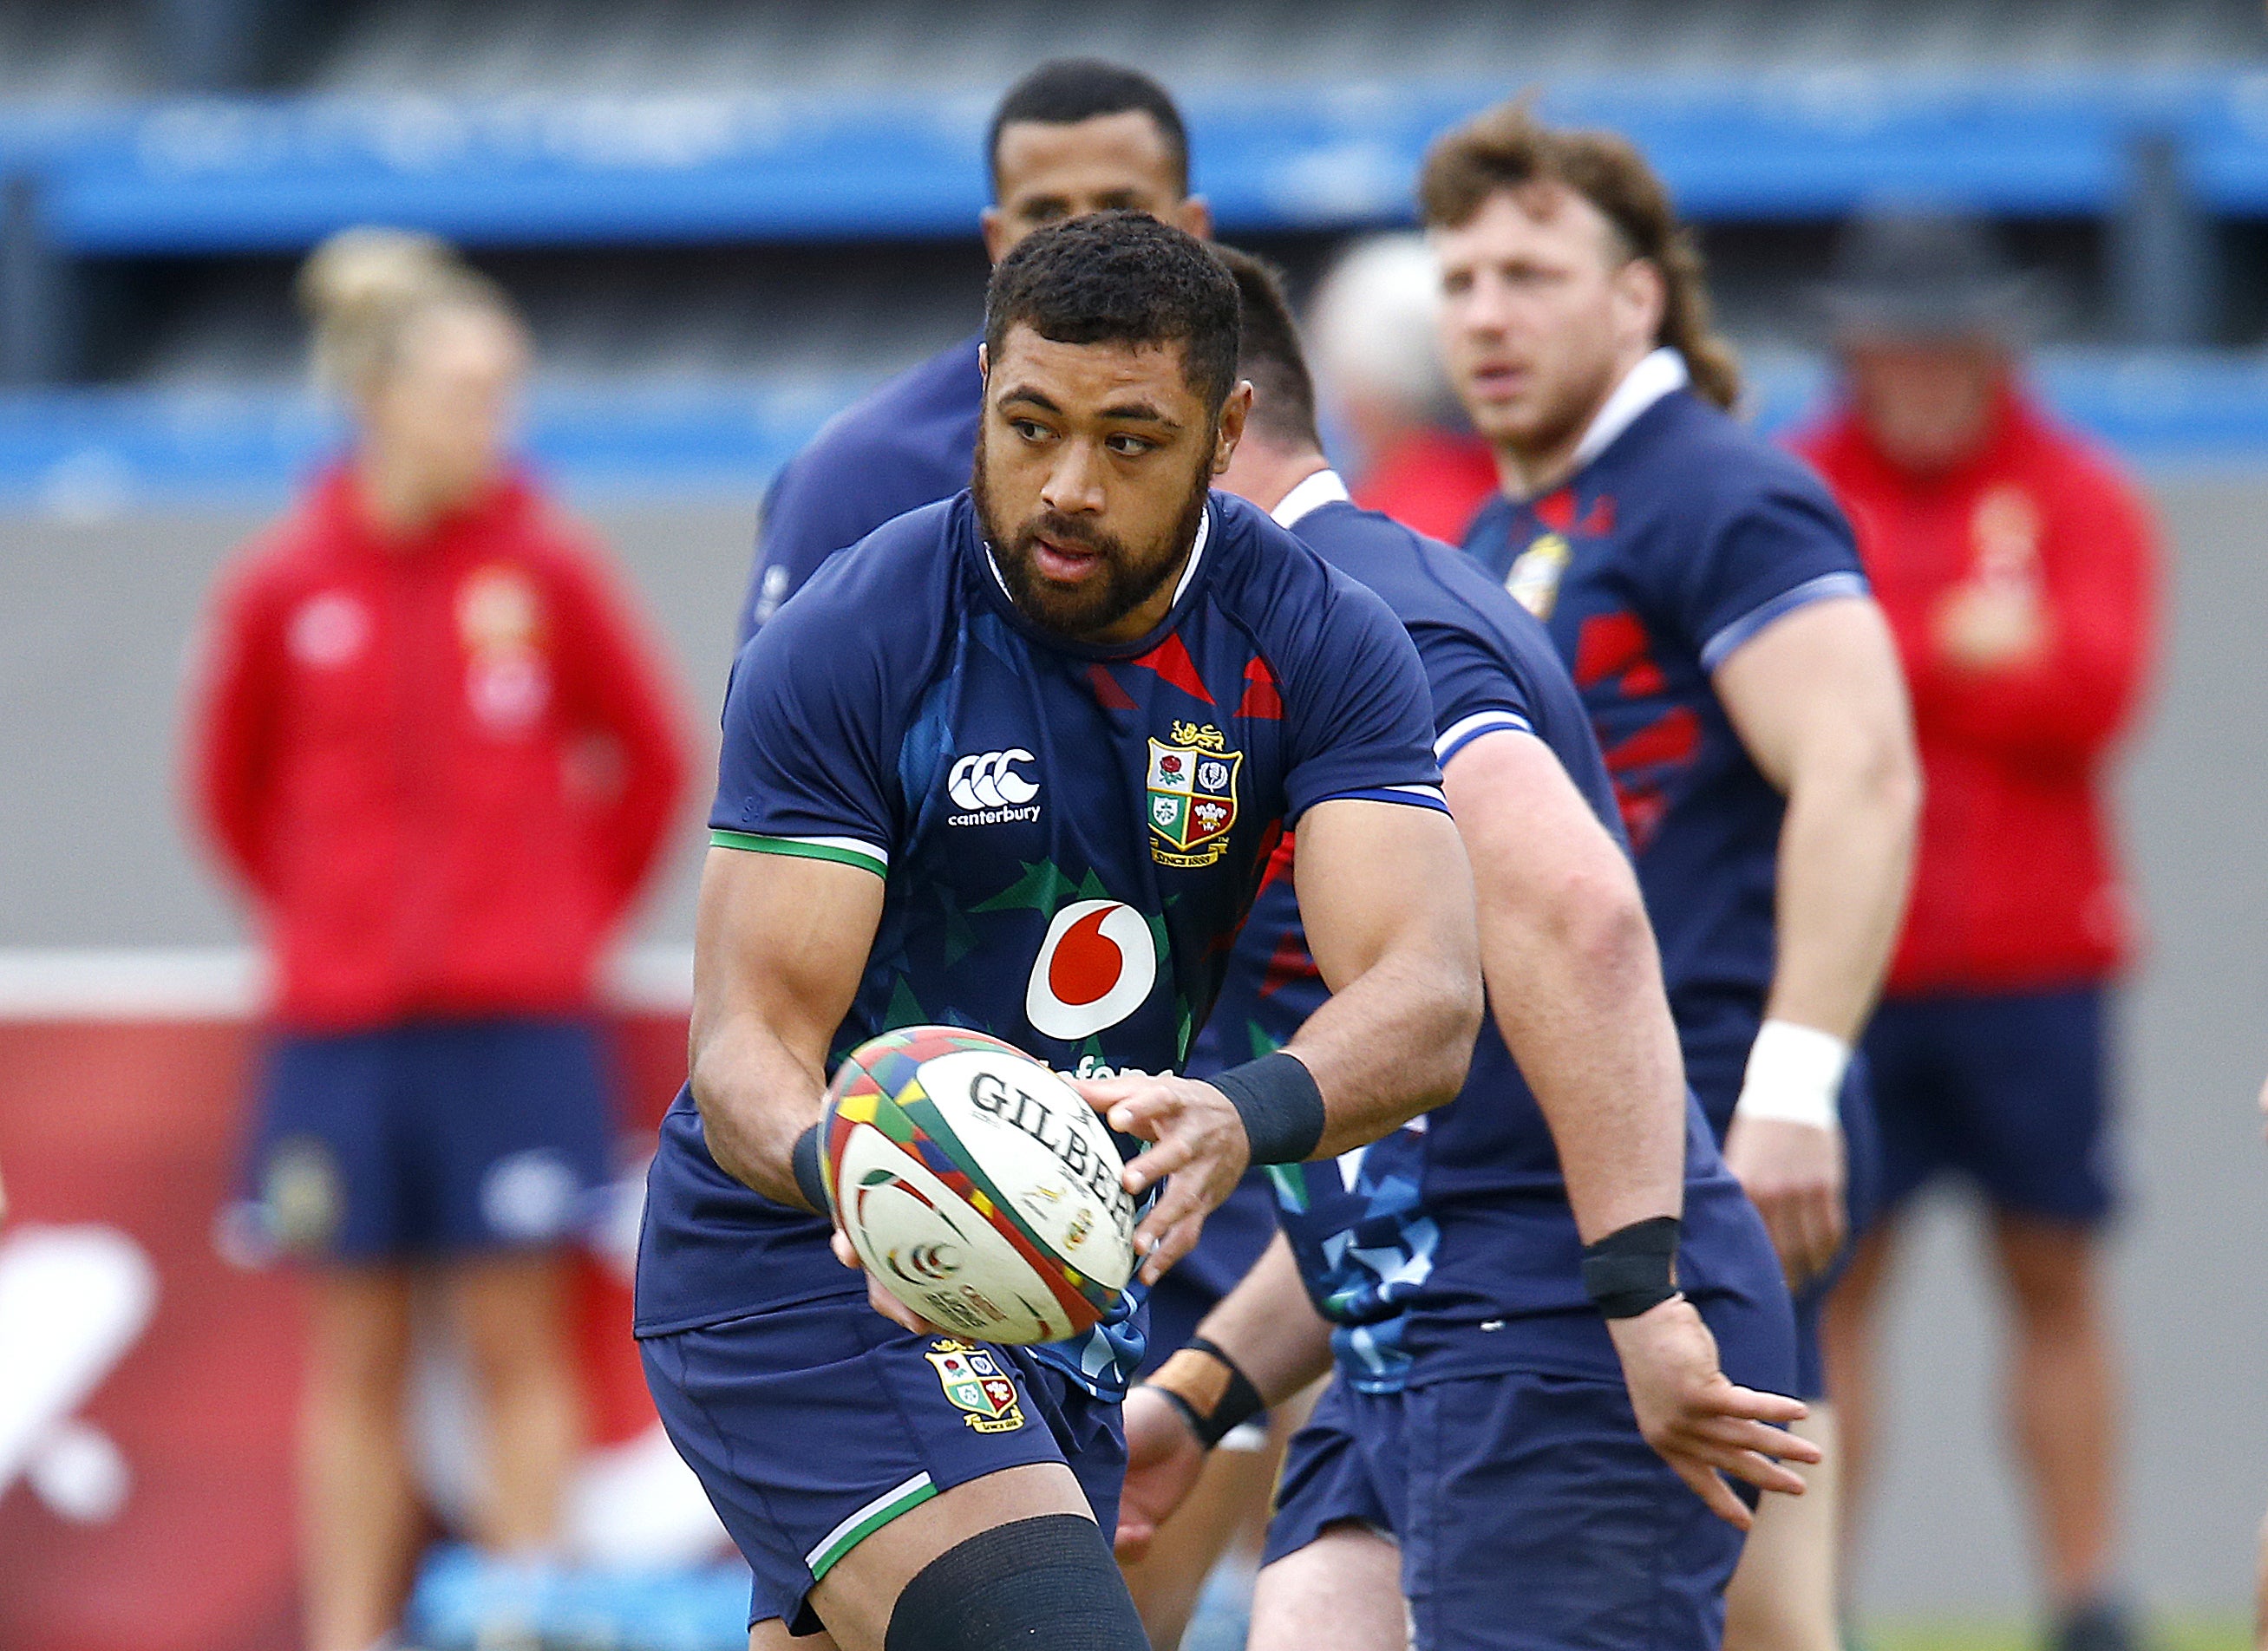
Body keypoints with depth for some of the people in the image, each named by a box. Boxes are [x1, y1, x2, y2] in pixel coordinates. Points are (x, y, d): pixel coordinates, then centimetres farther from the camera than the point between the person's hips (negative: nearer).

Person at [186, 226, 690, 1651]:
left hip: (515, 1018, -1)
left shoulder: (548, 568, -1)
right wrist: (314, 922, 8)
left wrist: (582, 914, 7)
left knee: (518, 1345, 0)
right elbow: (232, 782, 13)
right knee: (356, 1361, 5)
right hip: (341, 1025, 1)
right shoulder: (284, 587, 0)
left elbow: (652, 756, 9)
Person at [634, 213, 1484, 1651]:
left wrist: (1238, 1123, -43)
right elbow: (750, 1040, -19)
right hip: (799, 1270, -5)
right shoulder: (843, 650, -17)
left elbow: (1429, 1001, -21)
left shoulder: (1318, 646, -8)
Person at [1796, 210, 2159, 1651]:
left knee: (2054, 1277, 5)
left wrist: (1880, 665, -11)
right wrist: (1962, 650, -11)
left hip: (2033, 962, 0)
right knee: (1826, 1281, -2)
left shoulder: (2079, 499, 4)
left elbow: (2093, 689, -10)